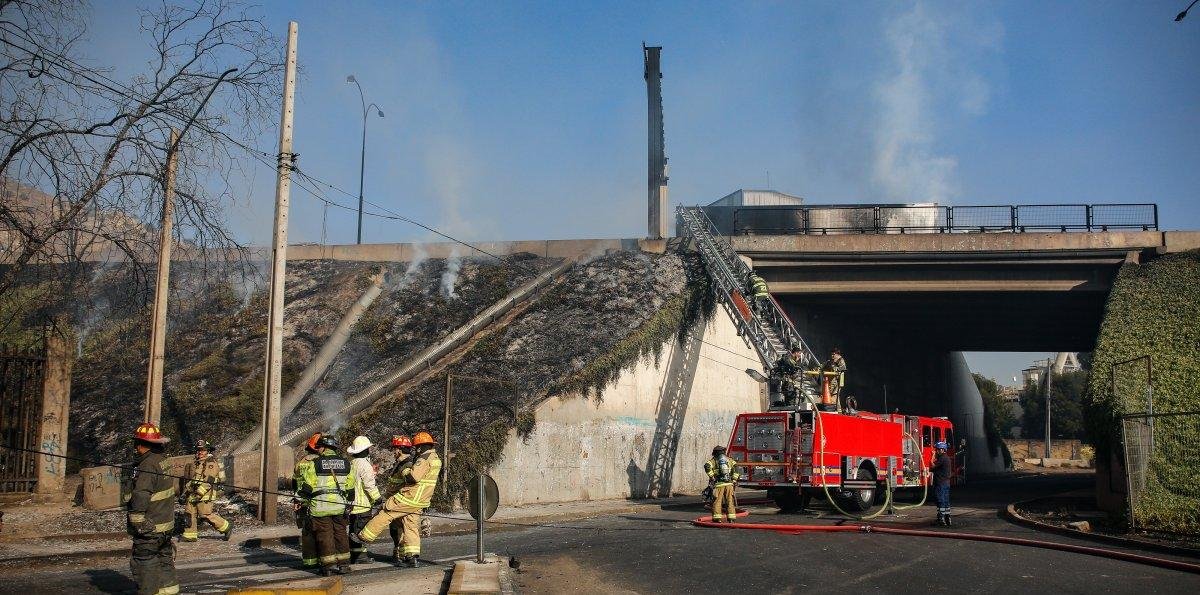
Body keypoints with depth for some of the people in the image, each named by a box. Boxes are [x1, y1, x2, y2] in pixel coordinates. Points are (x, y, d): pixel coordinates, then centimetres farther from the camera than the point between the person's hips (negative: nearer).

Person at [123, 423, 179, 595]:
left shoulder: (147, 465, -21)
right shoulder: (163, 460, 8)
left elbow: (140, 498, -25)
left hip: (149, 526, -9)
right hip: (166, 522, 9)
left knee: (143, 561, 1)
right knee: (164, 556, 19)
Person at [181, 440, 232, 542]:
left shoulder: (212, 463, -10)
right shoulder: (196, 463, 18)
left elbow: (209, 480, -18)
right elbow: (191, 479, 26)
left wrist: (199, 493, -25)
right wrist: (185, 492, 21)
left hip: (205, 494, -9)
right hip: (193, 493, 9)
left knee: (206, 514, -10)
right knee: (190, 512, 4)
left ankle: (226, 527, 4)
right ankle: (190, 535, 11)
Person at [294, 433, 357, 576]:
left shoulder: (313, 464, -7)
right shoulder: (345, 463, 7)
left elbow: (306, 487, -7)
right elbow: (350, 488, 12)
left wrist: (302, 497, 10)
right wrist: (348, 503, 23)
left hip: (320, 506, -4)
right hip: (340, 505, 4)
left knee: (324, 535, 5)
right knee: (341, 534, 13)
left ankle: (328, 566, 8)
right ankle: (344, 564, 16)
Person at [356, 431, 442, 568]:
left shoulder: (425, 458, -17)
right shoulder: (436, 459, 14)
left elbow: (414, 476, -28)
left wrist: (404, 471, -9)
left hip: (410, 497, -9)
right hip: (419, 502, 9)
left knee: (385, 513, 2)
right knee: (411, 527, 12)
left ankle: (364, 537, 9)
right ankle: (413, 557, 8)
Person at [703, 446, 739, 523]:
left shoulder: (714, 460, 7)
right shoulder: (729, 459, 15)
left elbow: (707, 466, -14)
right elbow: (735, 467, 1)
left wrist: (711, 476, -8)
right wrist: (734, 479, 4)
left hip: (718, 484, -2)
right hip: (729, 483, 2)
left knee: (717, 501, 2)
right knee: (730, 501, 8)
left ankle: (717, 518, -2)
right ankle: (731, 518, 7)